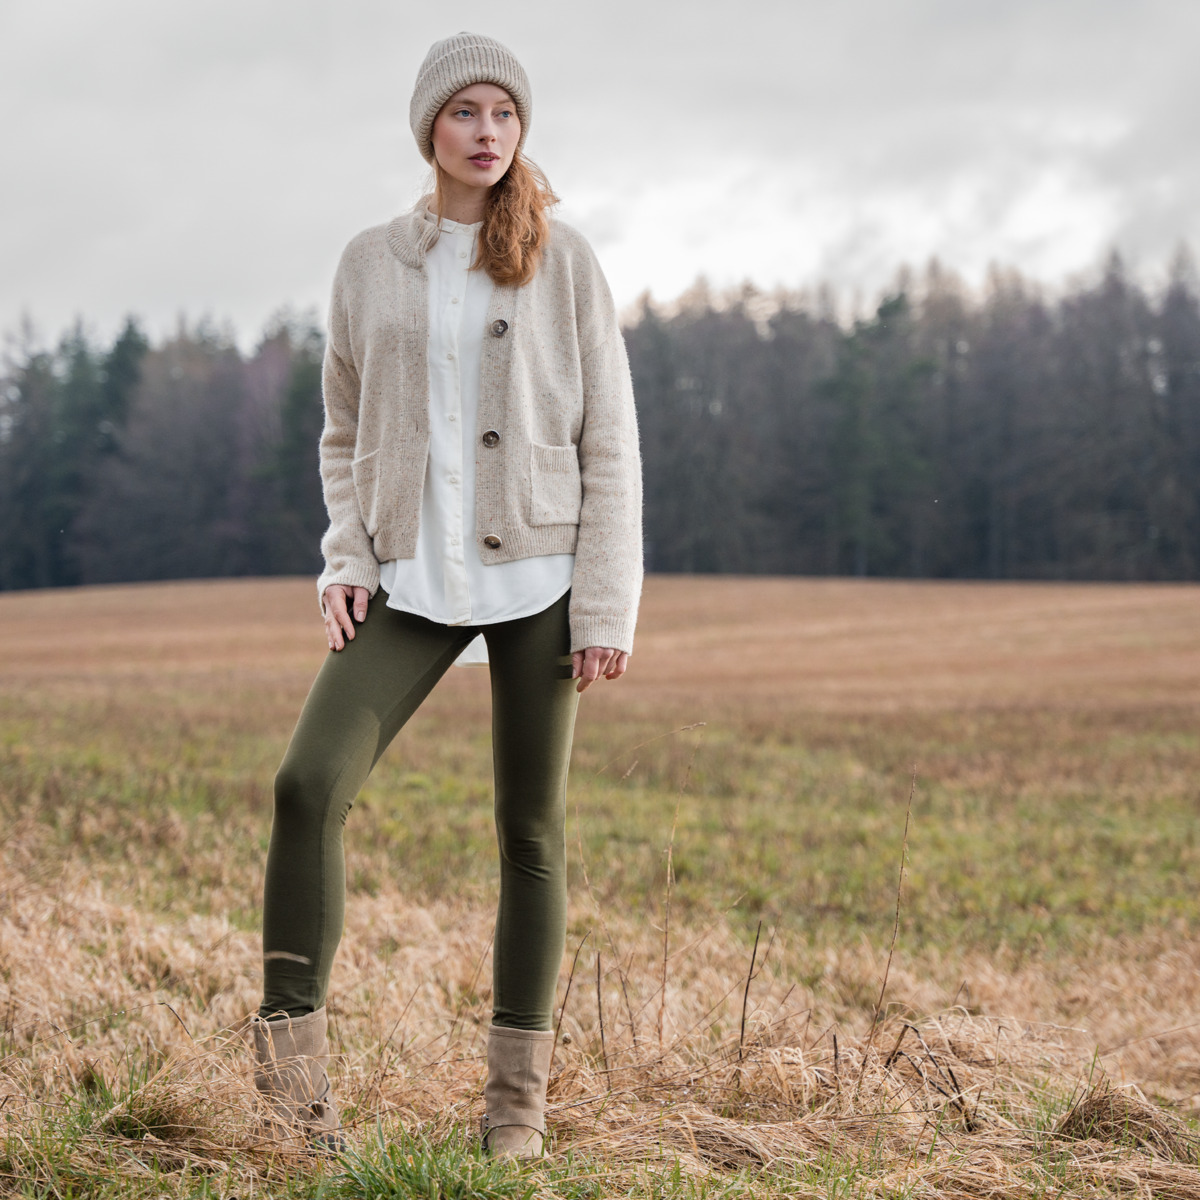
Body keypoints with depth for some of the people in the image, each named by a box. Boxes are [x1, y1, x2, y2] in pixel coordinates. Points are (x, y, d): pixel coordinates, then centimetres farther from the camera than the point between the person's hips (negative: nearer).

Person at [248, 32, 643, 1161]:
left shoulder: (562, 261, 3)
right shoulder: (370, 264, 9)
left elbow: (610, 444, 1)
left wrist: (606, 607, -6)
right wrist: (346, 562, 1)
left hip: (535, 575, -1)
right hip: (411, 581, 1)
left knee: (531, 832, 3)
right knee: (308, 782, -17)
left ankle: (517, 1094, 13)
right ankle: (292, 1054, -9)